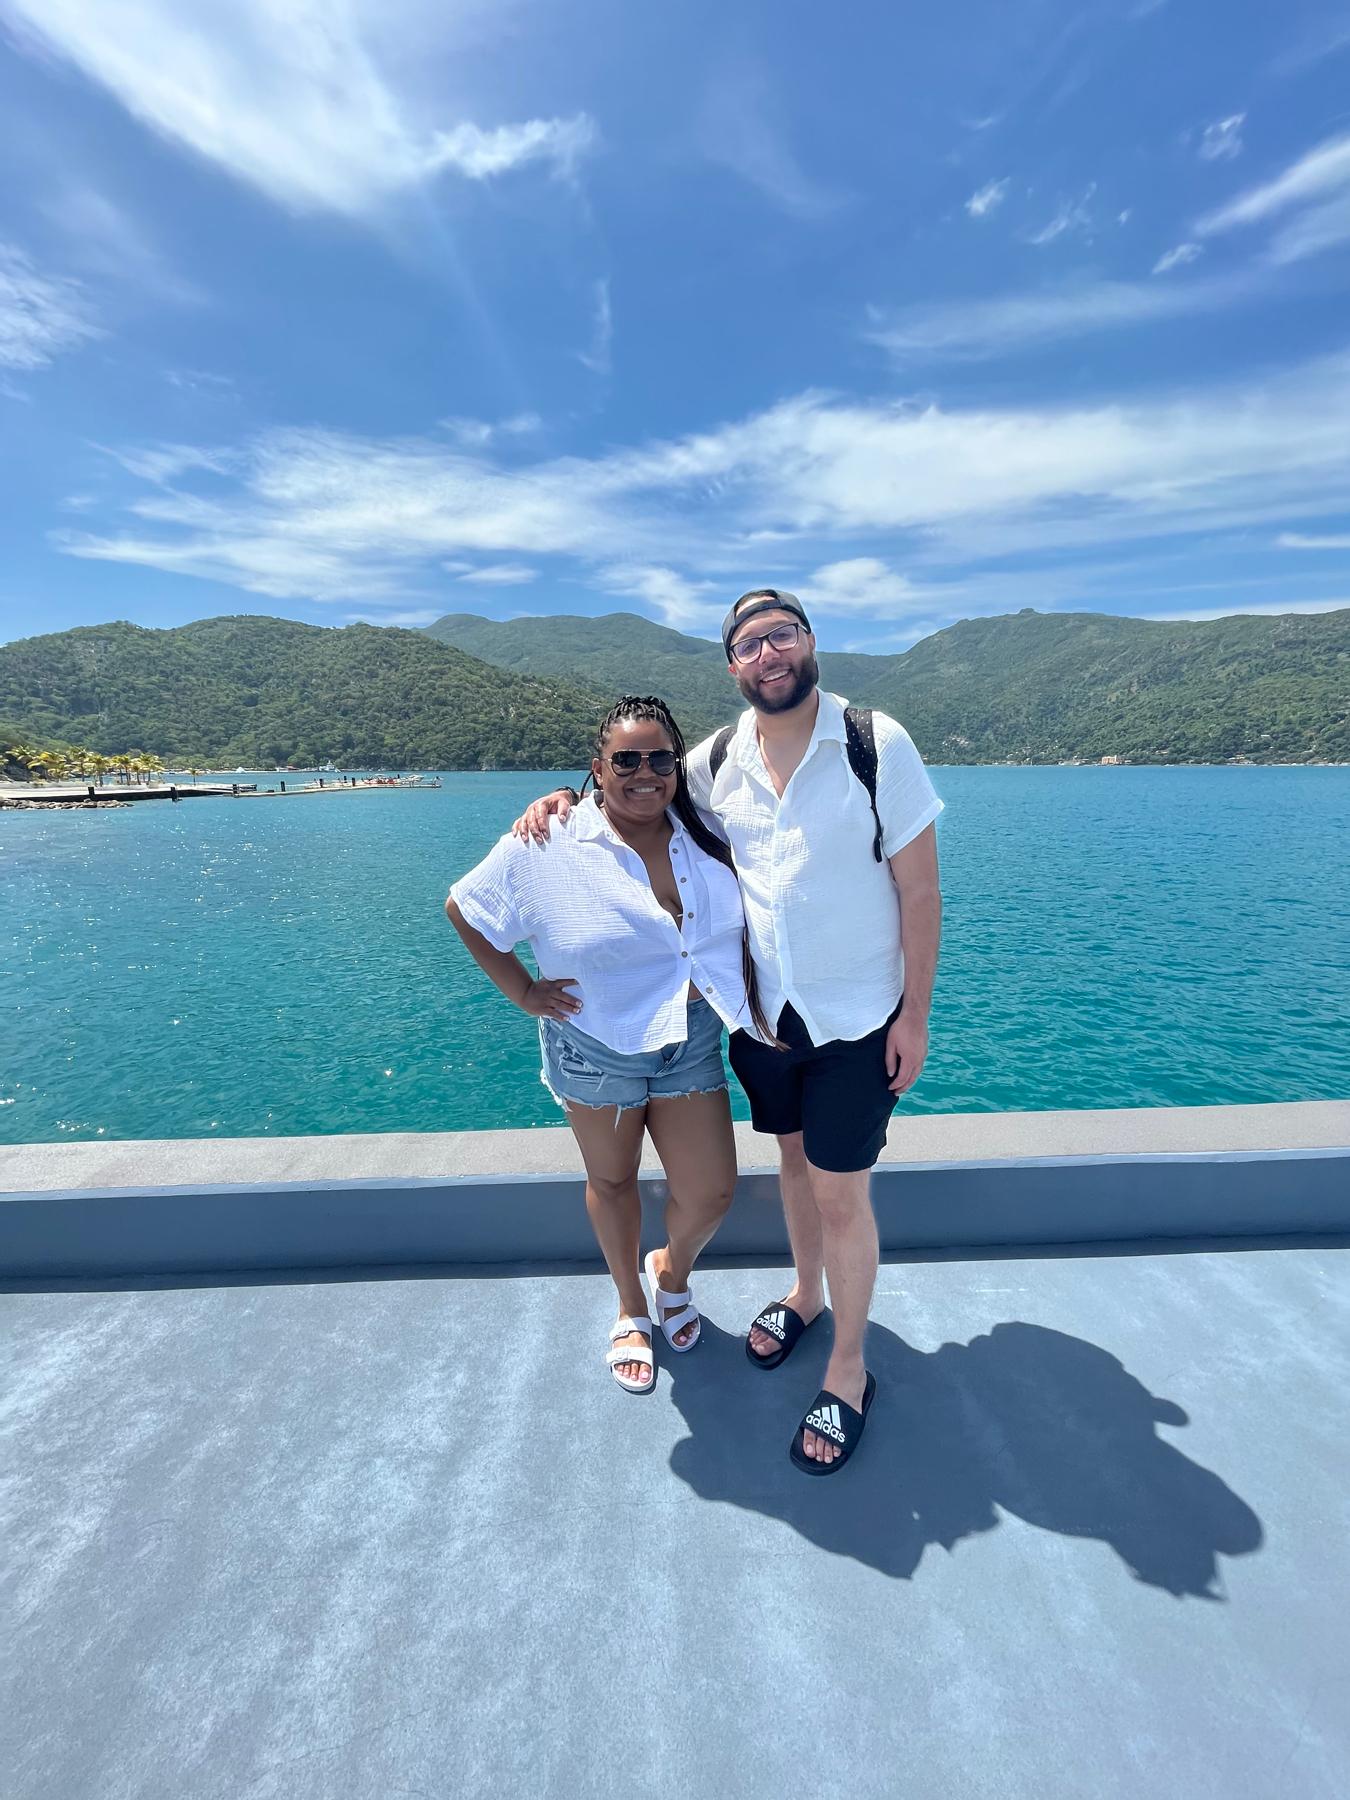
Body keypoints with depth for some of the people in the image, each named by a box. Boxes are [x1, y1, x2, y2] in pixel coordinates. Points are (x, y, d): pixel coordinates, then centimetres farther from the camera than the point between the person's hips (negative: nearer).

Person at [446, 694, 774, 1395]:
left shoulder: (705, 837, -4)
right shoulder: (548, 847, -15)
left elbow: (739, 927, 9)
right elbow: (463, 909, -4)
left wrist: (755, 1010, -1)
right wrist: (522, 991, -7)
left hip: (692, 1040, 3)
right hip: (594, 1047, -2)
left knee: (710, 1191, 4)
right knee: (611, 1179, 18)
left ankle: (672, 1271, 41)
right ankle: (632, 1311, 46)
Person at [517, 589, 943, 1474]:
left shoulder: (877, 743, -13)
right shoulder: (714, 762, -3)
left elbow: (920, 888, -10)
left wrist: (916, 1013, -11)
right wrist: (566, 799, -6)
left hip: (857, 1016, -3)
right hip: (761, 1008, 4)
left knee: (841, 1193, 5)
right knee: (794, 1155, 22)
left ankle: (850, 1372, 30)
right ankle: (806, 1294, 49)